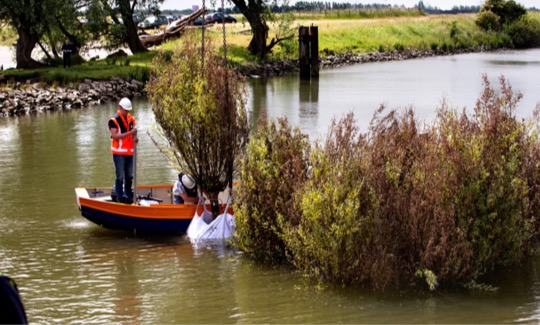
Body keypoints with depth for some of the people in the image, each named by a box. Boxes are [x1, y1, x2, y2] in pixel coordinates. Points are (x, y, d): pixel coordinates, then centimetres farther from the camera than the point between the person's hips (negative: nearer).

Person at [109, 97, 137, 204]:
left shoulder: (131, 119, 10)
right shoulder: (114, 120, -10)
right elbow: (114, 136, -18)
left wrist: (135, 138, -6)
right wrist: (129, 133, -25)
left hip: (129, 152, 6)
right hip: (119, 152, -6)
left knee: (129, 175, 10)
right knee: (120, 176, -4)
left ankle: (128, 195, 19)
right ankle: (120, 196, 1)